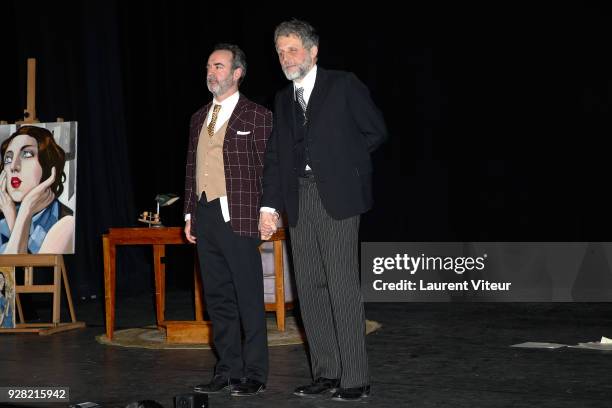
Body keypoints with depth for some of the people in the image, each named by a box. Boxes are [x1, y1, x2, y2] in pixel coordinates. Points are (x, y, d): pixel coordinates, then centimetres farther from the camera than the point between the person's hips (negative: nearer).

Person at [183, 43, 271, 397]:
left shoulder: (257, 116, -2)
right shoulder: (200, 118, 18)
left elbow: (266, 169, -4)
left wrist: (265, 214, -9)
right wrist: (190, 214, 15)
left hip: (238, 218, -7)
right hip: (205, 217, 7)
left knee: (249, 298, -3)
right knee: (218, 298, 10)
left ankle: (255, 374, 3)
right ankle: (228, 370, 18)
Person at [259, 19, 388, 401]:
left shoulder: (343, 85, 1)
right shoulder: (283, 99, 17)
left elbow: (375, 130, 3)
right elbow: (275, 156, 15)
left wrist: (340, 160, 1)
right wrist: (269, 206, 6)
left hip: (336, 196, -6)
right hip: (298, 200, 6)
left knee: (343, 287, -9)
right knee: (310, 288, 7)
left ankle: (355, 377, -5)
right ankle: (326, 373, 14)